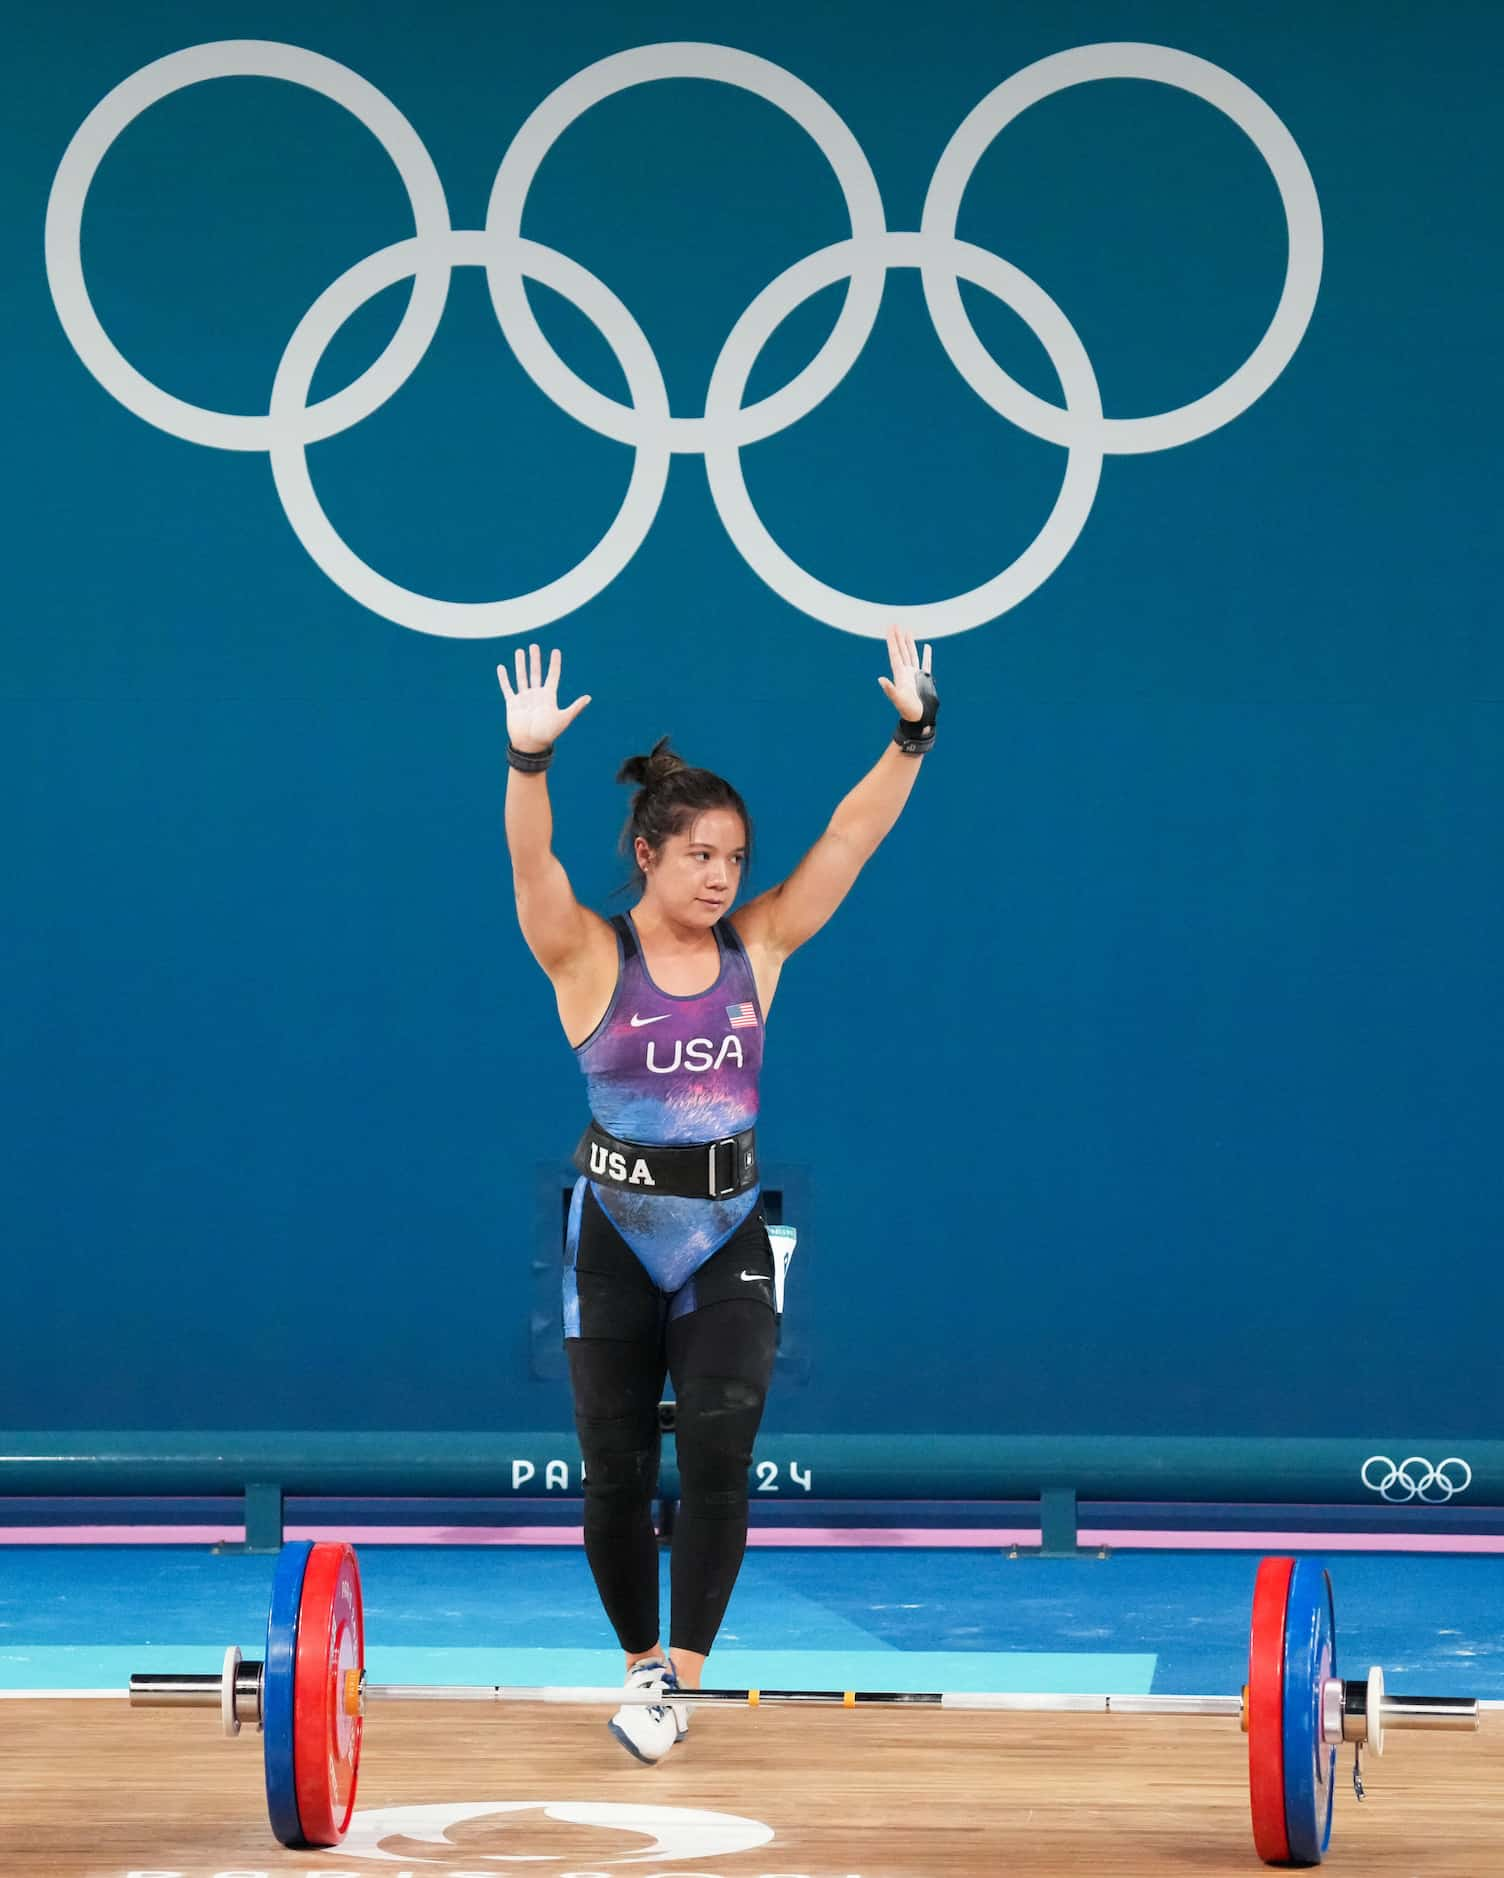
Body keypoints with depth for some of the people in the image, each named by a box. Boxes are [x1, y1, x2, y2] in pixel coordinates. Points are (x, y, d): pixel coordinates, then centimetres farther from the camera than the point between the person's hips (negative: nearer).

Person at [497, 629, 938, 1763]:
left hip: (727, 1241, 1)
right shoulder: (591, 957, -6)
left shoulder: (758, 947, 2)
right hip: (615, 1240, -1)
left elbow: (851, 836, -5)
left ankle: (677, 1681, -15)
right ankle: (644, 1661, 24)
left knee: (719, 1452, -15)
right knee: (617, 1472, 4)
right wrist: (530, 761, -40)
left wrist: (912, 735, -17)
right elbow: (533, 863, -23)